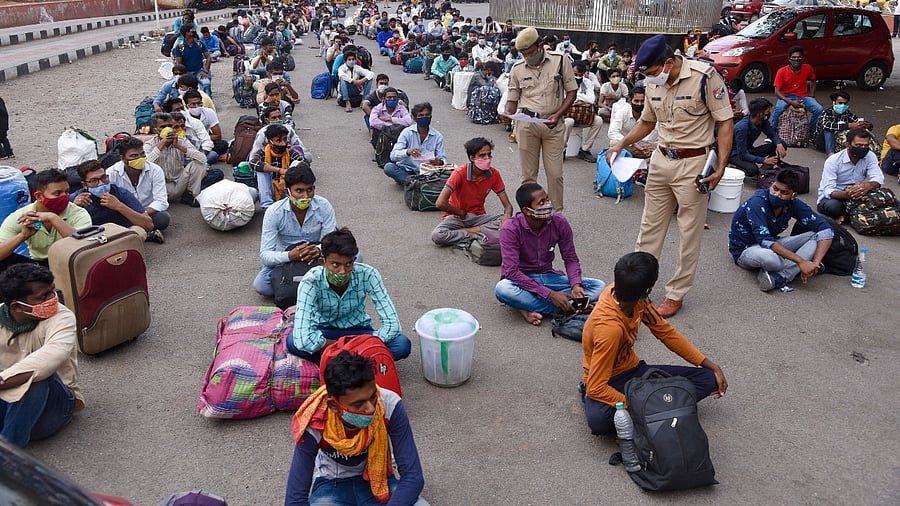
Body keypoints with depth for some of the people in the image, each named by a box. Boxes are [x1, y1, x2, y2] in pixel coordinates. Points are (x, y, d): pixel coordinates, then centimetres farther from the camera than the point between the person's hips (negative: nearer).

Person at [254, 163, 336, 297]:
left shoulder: (324, 207, -16)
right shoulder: (274, 212, -19)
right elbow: (265, 255, -22)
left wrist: (319, 250, -40)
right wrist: (290, 256, -43)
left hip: (316, 258, 1)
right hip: (284, 260, -1)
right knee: (260, 285, -29)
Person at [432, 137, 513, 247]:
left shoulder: (494, 174, -7)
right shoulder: (460, 173, -20)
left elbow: (507, 205, -4)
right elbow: (440, 203, -28)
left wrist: (507, 216, -29)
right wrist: (461, 213, -13)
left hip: (478, 216, 4)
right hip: (457, 217, -3)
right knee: (437, 235, -34)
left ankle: (467, 231, -22)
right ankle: (477, 235, -23)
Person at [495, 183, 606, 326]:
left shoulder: (559, 223, -10)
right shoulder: (511, 229, -21)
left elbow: (571, 259, 0)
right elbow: (511, 271, -27)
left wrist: (576, 285, -22)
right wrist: (550, 294, -32)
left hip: (548, 277, 4)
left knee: (598, 286, -14)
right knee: (502, 289, -39)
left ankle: (531, 308, -24)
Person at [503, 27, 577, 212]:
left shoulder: (560, 60, 1)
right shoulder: (517, 68, 7)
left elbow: (571, 91, 4)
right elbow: (513, 98, 13)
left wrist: (558, 115, -10)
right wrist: (508, 114, -10)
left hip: (553, 125, -1)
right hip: (526, 124, 1)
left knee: (555, 174, 1)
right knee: (528, 174, 5)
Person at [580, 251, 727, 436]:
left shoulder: (636, 298, -11)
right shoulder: (610, 328, -34)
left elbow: (665, 331, 3)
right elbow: (596, 389, -30)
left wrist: (711, 365, 3)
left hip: (633, 369, 8)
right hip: (609, 382, -8)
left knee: (707, 379, -5)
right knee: (598, 420, -43)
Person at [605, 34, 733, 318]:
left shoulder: (705, 77, -16)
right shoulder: (654, 83, 3)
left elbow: (725, 122, -12)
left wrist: (721, 167, -17)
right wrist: (622, 144, 3)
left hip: (692, 163, -6)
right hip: (661, 159, 6)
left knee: (689, 232, 4)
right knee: (650, 225, 12)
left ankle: (676, 294, 14)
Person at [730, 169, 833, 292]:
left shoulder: (793, 204, -9)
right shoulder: (758, 202, -25)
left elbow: (825, 228, -8)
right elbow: (765, 240, -33)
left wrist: (815, 263, -23)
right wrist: (801, 261, -33)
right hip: (745, 250, -7)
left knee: (817, 236, -11)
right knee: (771, 258, -41)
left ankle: (778, 277, -25)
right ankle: (793, 269, -8)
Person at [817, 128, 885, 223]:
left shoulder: (870, 156, -4)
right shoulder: (833, 161, -18)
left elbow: (878, 178, -18)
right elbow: (828, 190, -26)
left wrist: (867, 186, -43)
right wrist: (845, 194, -49)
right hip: (833, 197, -4)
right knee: (832, 205, -38)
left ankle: (843, 215, -11)